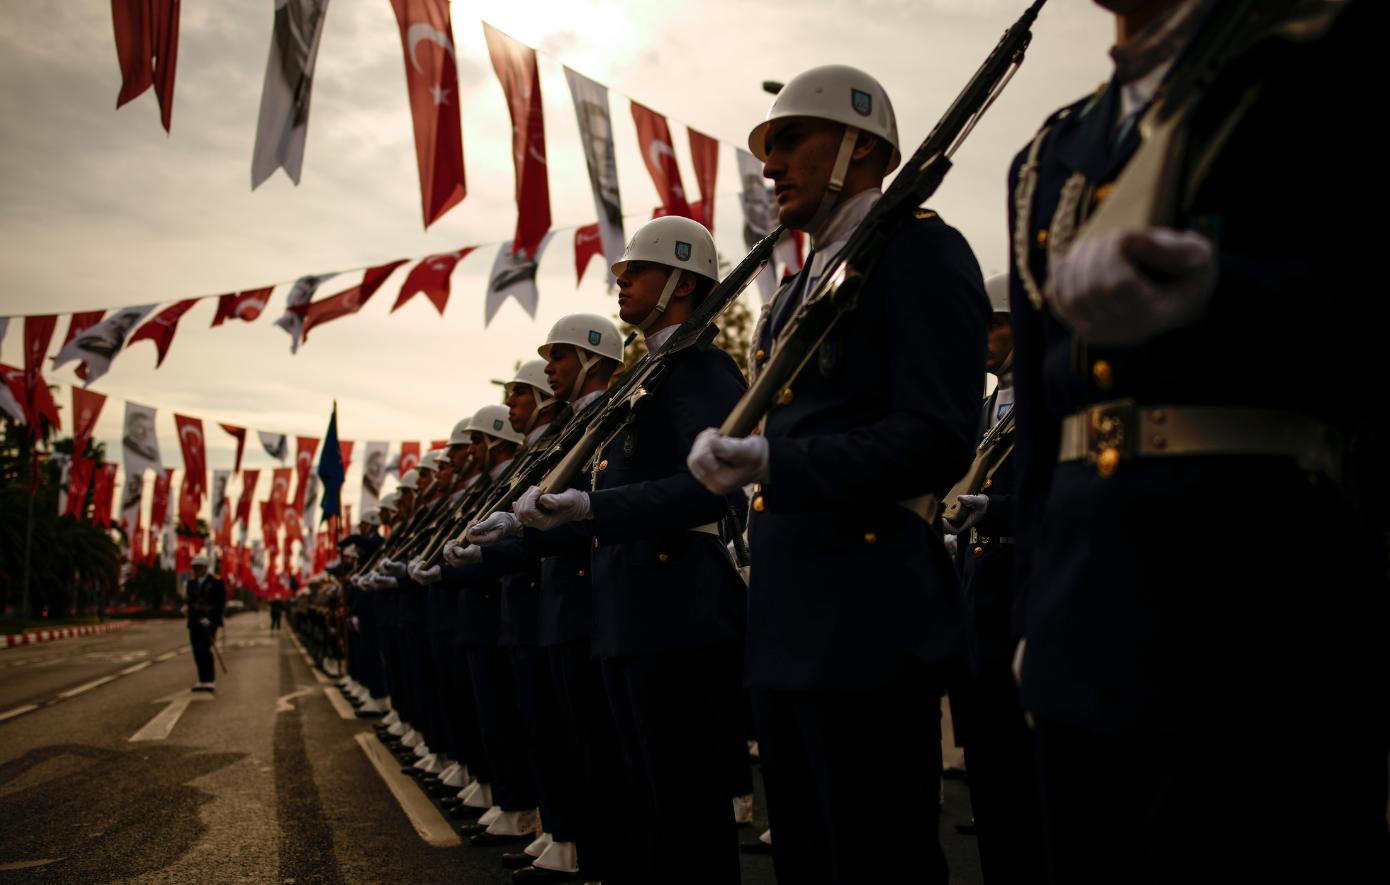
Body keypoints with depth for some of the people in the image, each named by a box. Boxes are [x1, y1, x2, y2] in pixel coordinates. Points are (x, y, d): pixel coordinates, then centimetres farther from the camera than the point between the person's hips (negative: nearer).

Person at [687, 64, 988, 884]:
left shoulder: (918, 248, -6)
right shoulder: (802, 282, 20)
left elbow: (937, 440, -17)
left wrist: (775, 465, -26)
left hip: (869, 625, -9)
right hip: (787, 629, 9)